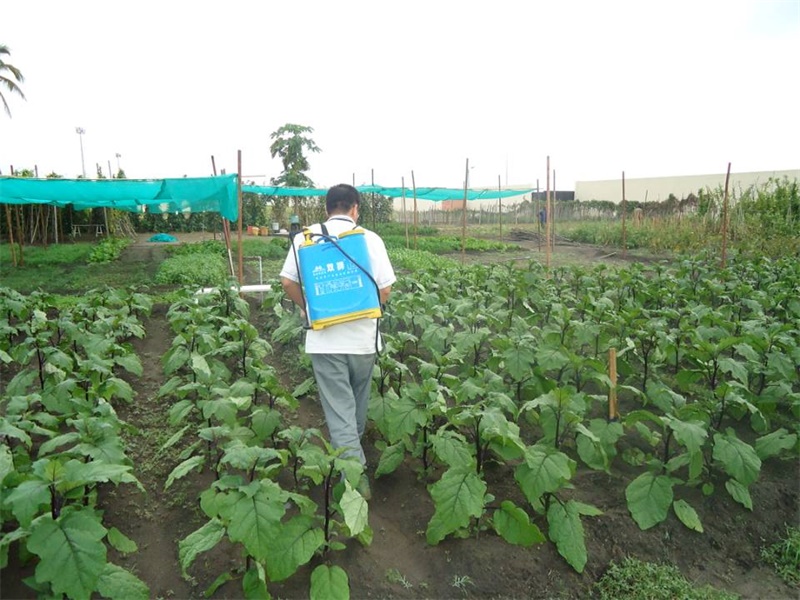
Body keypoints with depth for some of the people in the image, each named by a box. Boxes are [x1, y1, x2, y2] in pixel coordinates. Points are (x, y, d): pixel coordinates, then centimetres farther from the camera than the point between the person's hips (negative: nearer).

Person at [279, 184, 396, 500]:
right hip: (363, 335, 1)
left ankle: (355, 472, 0)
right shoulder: (370, 238, -4)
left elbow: (287, 282, -1)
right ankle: (353, 447, 44)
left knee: (339, 408, 5)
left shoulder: (305, 238, -1)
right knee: (358, 400, 23)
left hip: (325, 338, -1)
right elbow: (385, 288, -4)